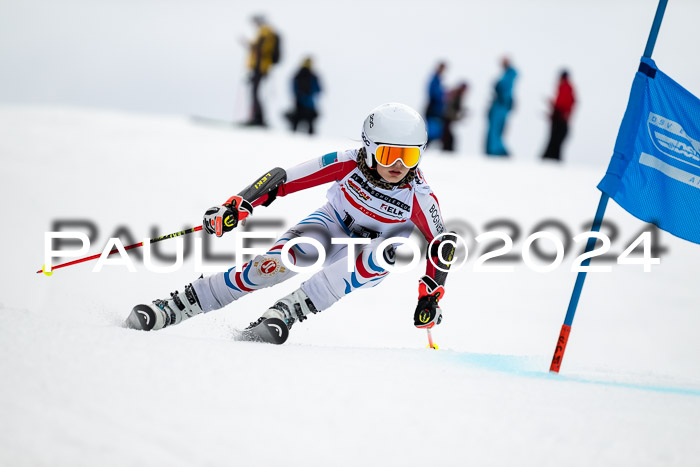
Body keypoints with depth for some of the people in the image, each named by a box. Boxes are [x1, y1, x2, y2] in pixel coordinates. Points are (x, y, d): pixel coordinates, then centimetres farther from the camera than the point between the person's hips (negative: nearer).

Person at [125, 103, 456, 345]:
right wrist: (238, 205, -35)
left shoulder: (419, 198, -27)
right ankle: (174, 308, -24)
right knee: (277, 263, -31)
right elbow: (283, 179, -25)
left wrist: (430, 296, -19)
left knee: (385, 252, -38)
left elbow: (442, 245, -12)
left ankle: (285, 313, -43)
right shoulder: (348, 164, -27)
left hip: (367, 259, 0)